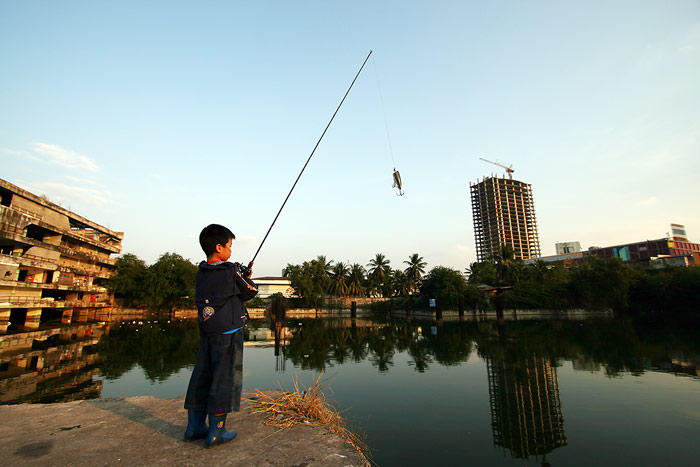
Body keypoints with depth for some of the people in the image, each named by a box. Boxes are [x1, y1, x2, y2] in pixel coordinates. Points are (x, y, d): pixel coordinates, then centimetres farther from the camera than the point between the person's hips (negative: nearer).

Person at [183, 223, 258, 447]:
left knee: (202, 375, 14)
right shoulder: (232, 271, -12)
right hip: (228, 331, -7)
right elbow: (250, 292, -2)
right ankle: (216, 431, 9)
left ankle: (195, 426, 24)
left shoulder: (201, 273, 7)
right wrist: (247, 278, 16)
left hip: (206, 331, 7)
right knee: (225, 377, 2)